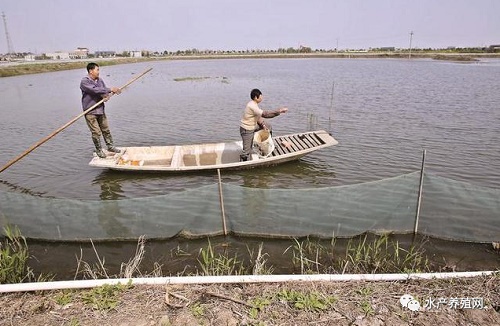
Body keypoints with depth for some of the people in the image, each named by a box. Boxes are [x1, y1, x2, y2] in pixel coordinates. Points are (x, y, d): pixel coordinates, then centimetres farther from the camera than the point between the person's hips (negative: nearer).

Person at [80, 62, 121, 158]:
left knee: (106, 130, 15)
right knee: (96, 132, -3)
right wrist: (110, 90, -26)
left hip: (100, 110, 6)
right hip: (90, 112, -6)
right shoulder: (84, 81, -14)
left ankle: (110, 146, 30)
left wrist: (107, 95, -17)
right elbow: (95, 90, -27)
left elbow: (105, 91, 8)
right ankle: (99, 150, 14)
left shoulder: (100, 80, 8)